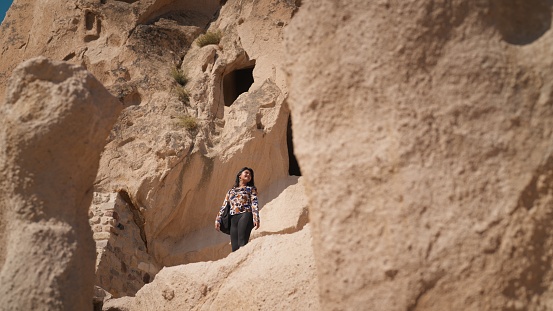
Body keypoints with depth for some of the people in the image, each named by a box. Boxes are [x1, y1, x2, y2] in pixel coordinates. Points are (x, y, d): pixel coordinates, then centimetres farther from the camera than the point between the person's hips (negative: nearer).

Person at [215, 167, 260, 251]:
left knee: (242, 244, -21)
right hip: (233, 219, 4)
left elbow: (254, 203, 1)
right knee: (235, 247, -6)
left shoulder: (251, 189, 16)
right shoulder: (231, 191, 26)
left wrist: (256, 218, -14)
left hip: (245, 216, -4)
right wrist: (218, 219, 10)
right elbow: (224, 206, 22)